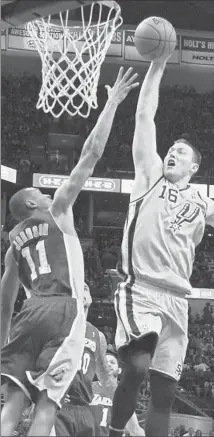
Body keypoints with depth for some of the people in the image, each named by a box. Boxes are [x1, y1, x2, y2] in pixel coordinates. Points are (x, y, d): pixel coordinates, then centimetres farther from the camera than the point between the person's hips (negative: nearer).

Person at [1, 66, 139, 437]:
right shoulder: (57, 211, 13)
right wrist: (112, 104, 11)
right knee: (46, 404, -11)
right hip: (64, 309, -5)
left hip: (31, 311, 5)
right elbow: (91, 155, 7)